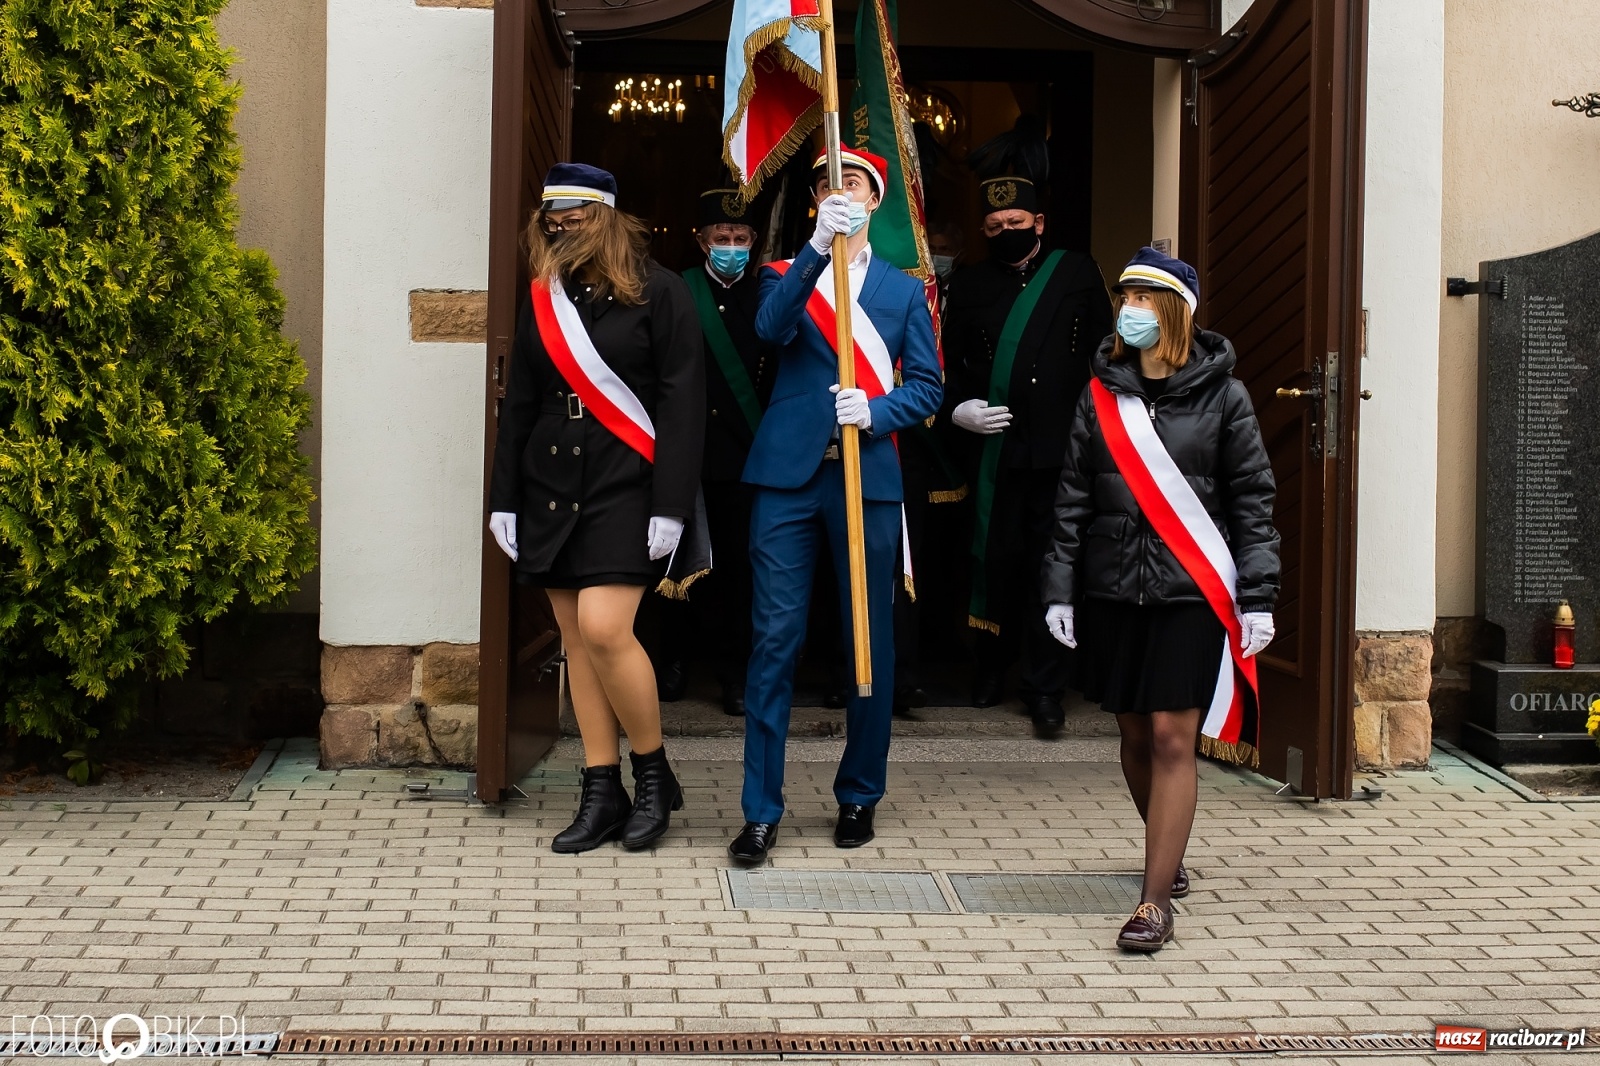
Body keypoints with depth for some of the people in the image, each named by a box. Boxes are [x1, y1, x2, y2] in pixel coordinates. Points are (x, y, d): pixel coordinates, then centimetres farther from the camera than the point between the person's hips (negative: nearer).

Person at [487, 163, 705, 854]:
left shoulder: (656, 291, -4)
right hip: (551, 492, 6)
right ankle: (603, 795, 13)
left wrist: (670, 506, -13)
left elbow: (683, 402, -7)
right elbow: (518, 403, 14)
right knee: (577, 640, 5)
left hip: (625, 488, -5)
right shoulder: (542, 297, 11)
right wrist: (503, 499, 9)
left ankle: (654, 773, 4)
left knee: (604, 630, -16)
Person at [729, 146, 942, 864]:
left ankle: (859, 796, 21)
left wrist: (876, 411, -13)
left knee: (871, 642, 6)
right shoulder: (786, 275, 11)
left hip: (868, 478, 1)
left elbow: (927, 385, 8)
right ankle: (761, 811, 1)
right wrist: (817, 248, -26)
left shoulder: (903, 289, 15)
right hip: (789, 477, -1)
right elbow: (772, 328, -13)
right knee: (774, 639, -4)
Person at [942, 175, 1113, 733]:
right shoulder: (968, 284, 11)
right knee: (995, 559, 5)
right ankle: (991, 668, 24)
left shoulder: (1077, 273, 7)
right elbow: (947, 362, 15)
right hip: (993, 447, 2)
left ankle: (1044, 686, 8)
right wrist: (958, 408, -2)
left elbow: (1103, 354, 6)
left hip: (1060, 448, -1)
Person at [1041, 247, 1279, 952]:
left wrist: (1257, 598, -5)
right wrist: (1059, 590, 4)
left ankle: (1156, 900, -4)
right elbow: (1072, 500, 9)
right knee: (1135, 736, 10)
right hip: (1113, 592, 3)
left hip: (1192, 593, -3)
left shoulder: (1220, 395, -1)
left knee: (1173, 742, -7)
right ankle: (1169, 858, 33)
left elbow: (1251, 499, 0)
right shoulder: (1100, 396, 7)